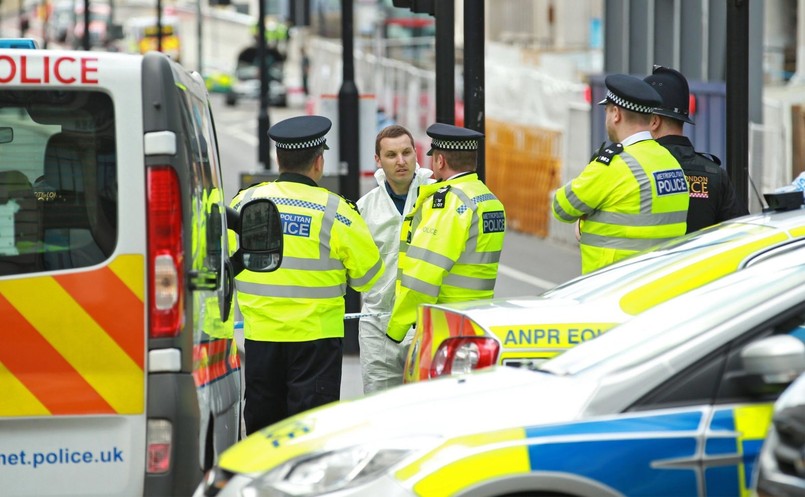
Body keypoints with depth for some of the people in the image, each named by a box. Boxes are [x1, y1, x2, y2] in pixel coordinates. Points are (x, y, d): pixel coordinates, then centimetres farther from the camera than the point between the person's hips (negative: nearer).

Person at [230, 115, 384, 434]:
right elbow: (368, 273, -4)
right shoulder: (333, 210, -10)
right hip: (315, 336, -3)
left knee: (262, 422, 14)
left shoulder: (244, 202, -1)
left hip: (260, 335, 3)